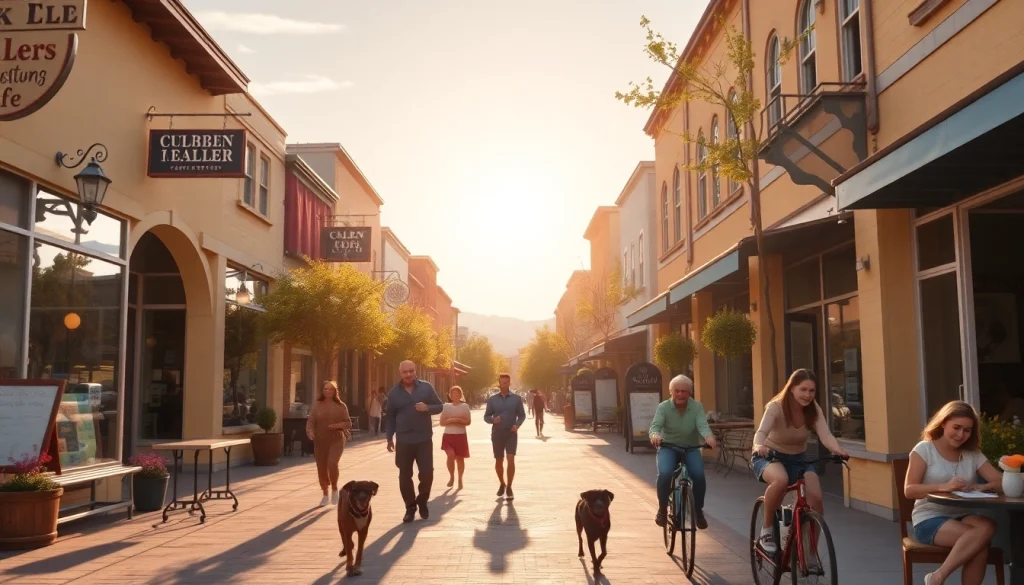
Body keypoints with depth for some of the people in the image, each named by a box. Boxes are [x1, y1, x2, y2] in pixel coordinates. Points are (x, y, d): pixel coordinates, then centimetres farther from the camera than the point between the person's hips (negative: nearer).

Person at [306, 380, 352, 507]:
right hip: (320, 441, 2)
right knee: (321, 469, 7)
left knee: (332, 464, -22)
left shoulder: (340, 406, 1)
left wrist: (337, 425, -16)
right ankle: (325, 495, 27)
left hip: (336, 440, -2)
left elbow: (348, 423, 3)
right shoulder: (317, 405, 4)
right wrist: (310, 431, -23)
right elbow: (310, 421, -3)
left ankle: (334, 489, 3)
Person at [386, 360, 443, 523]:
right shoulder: (394, 392, 4)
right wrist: (389, 438, 8)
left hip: (424, 439, -1)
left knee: (427, 473, -1)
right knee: (405, 476, 4)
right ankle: (410, 507, 20)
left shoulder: (426, 387, 0)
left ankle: (422, 502, 24)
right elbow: (391, 417, 9)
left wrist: (428, 408, -17)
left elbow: (439, 406, 4)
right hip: (403, 441, 1)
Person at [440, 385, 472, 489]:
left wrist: (459, 420, -17)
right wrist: (451, 420, -14)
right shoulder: (446, 406, 5)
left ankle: (460, 479, 22)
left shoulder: (465, 406, 2)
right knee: (451, 455, -19)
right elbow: (442, 422, 3)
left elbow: (468, 422, -1)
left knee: (460, 458, 5)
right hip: (448, 435, 0)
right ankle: (451, 476, 3)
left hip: (460, 436, 0)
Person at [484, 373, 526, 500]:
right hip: (497, 434, 1)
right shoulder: (492, 399, 1)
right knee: (498, 461, 10)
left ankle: (509, 488, -3)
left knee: (511, 459, -14)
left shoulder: (516, 398, 0)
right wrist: (493, 420, -18)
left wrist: (517, 425, -12)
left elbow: (522, 415, 7)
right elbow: (486, 416, 4)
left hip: (511, 433, -1)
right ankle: (502, 484, 34)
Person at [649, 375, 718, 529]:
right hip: (668, 448, -1)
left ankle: (698, 511, -1)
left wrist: (708, 436, -49)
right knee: (665, 474, -29)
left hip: (691, 448, 1)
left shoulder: (697, 407, -8)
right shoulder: (663, 407, -9)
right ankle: (662, 510, -6)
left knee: (699, 475, -26)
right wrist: (655, 435, -49)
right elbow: (655, 425, -23)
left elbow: (703, 425, -24)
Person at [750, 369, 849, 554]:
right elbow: (761, 431, -39)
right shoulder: (776, 407, -23)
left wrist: (837, 449, -48)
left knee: (815, 499, -20)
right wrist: (759, 446, -62)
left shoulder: (814, 409, -11)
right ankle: (766, 531, -17)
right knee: (781, 479, -39)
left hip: (797, 459, 4)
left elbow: (825, 435, -26)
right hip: (769, 457, -4)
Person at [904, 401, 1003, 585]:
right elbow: (909, 490, -8)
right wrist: (943, 487, -24)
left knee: (987, 527, -32)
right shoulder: (924, 449, -1)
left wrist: (981, 487, -18)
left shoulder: (973, 454, 13)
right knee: (980, 536, -30)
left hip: (962, 517, 4)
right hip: (929, 519, -4)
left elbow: (1001, 481, 4)